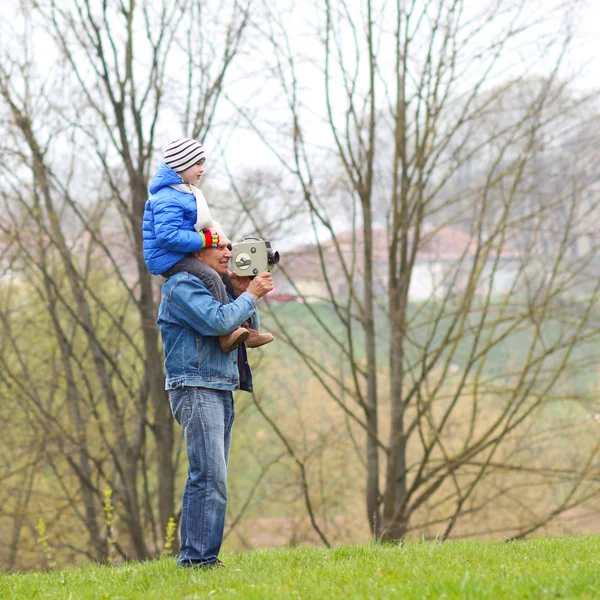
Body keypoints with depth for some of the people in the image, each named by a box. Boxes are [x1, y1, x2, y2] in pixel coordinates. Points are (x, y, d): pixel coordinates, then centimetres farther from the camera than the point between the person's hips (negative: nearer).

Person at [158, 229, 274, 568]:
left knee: (210, 478, 8)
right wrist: (249, 296, -10)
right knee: (210, 476, -16)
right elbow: (218, 321, -23)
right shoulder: (183, 286, -8)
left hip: (221, 392, 10)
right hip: (196, 389, -10)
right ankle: (198, 558, -17)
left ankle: (198, 557, 9)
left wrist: (243, 294, 5)